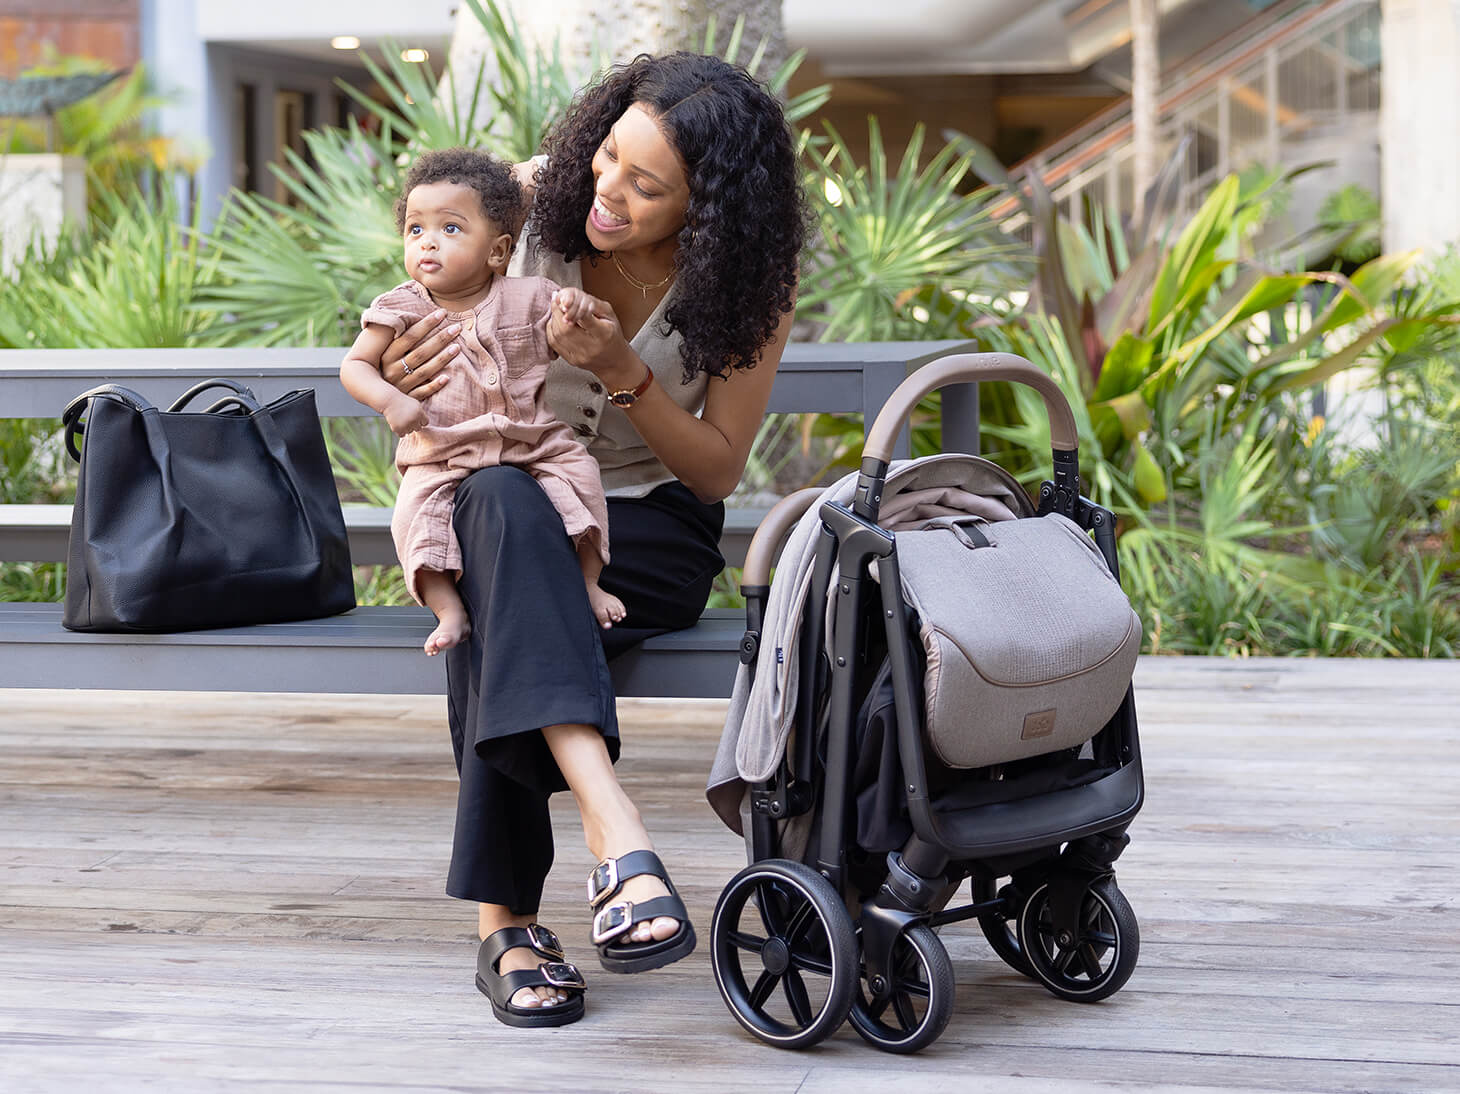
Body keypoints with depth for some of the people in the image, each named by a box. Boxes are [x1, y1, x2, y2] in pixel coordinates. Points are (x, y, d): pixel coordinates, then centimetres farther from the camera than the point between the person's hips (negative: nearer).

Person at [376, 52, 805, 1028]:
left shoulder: (749, 290, -9)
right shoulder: (536, 198, -5)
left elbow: (718, 471, -5)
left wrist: (623, 372, -22)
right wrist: (401, 368, -14)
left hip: (651, 526, -1)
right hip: (503, 498, 2)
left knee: (497, 614, -38)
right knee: (502, 503, -41)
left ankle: (506, 920, -38)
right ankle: (620, 840, -57)